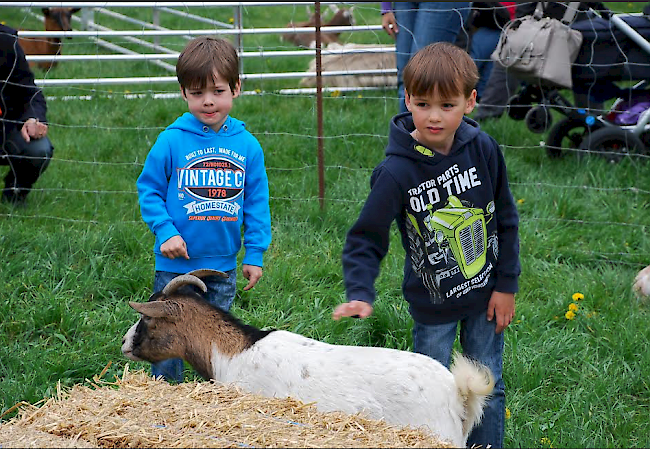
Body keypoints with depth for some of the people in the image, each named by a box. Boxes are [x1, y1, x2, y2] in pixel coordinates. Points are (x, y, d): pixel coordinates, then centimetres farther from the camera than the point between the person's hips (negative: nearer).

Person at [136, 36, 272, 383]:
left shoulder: (247, 145, 0)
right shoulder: (171, 141, -8)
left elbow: (257, 202, 5)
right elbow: (148, 190, -2)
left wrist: (255, 253, 3)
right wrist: (165, 232, -14)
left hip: (223, 266, 2)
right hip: (175, 264, -2)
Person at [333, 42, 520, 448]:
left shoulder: (483, 149, -11)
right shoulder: (397, 171, -21)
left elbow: (505, 219, 0)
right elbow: (366, 238, -17)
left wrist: (507, 284, 1)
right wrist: (360, 293, -31)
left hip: (486, 295, 3)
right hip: (432, 306, -2)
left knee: (488, 390, 13)